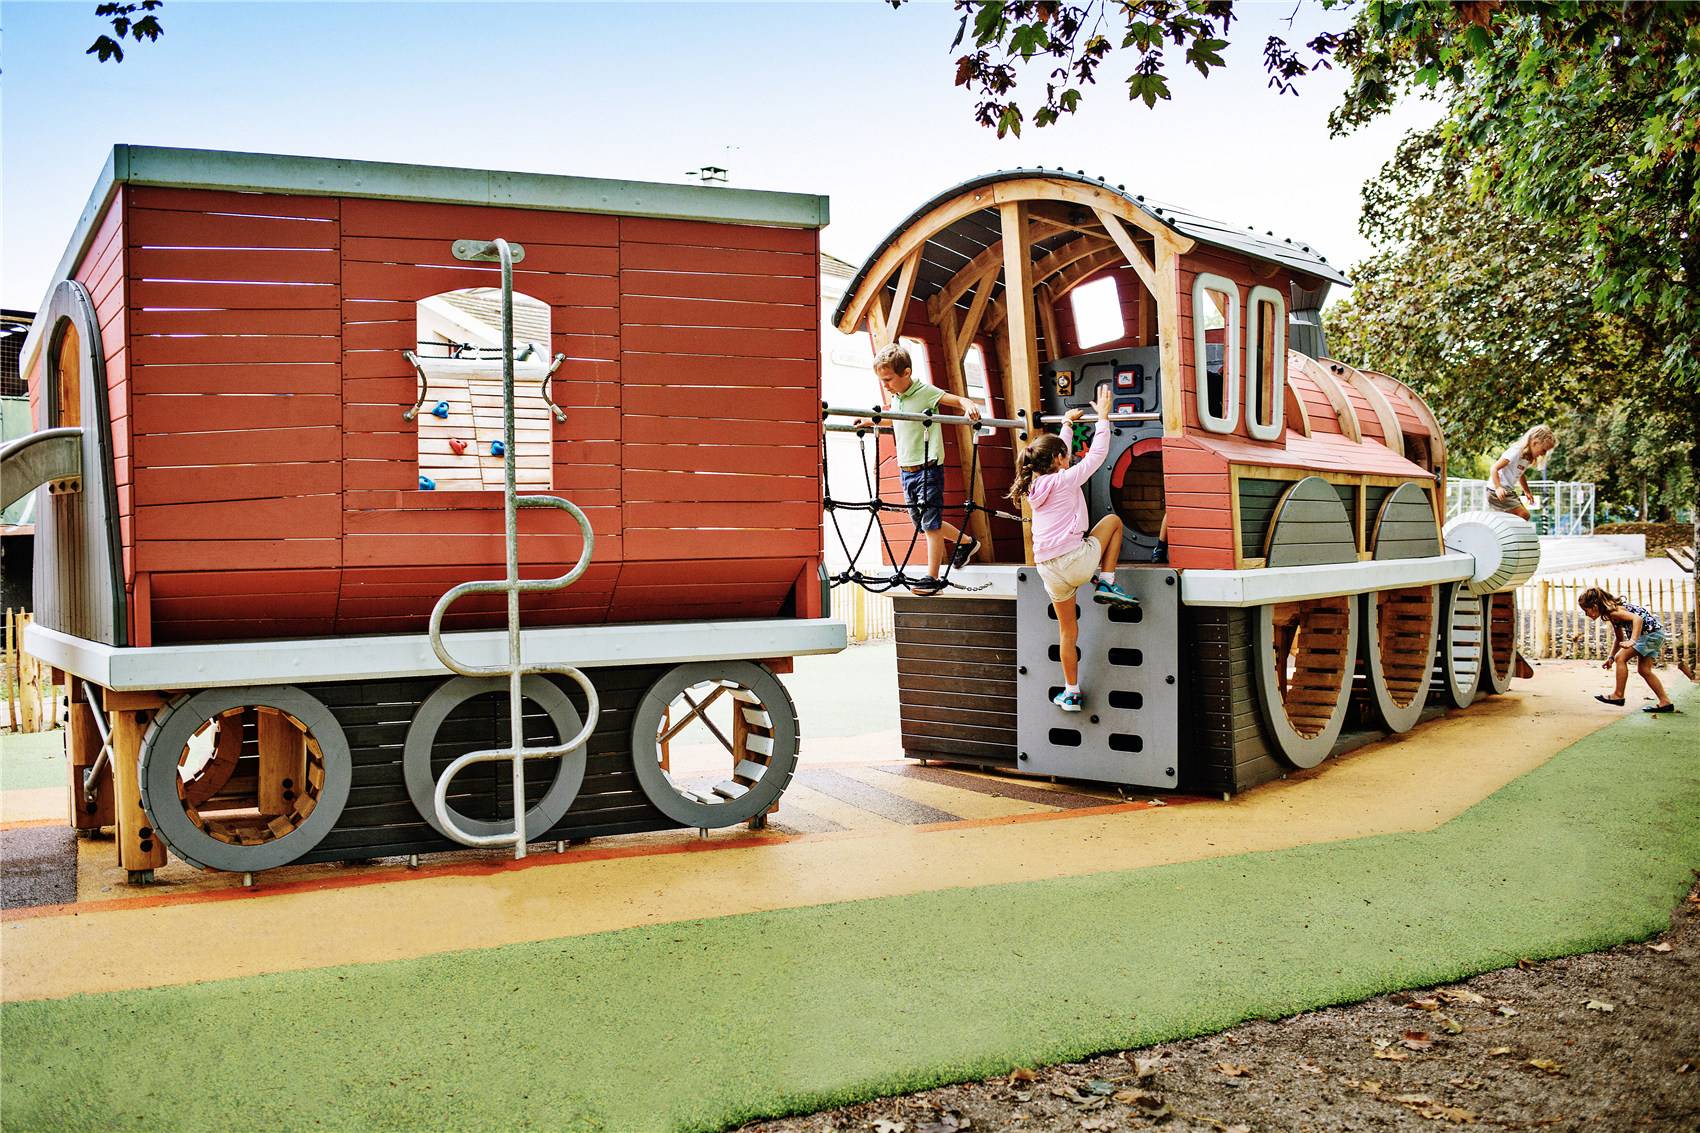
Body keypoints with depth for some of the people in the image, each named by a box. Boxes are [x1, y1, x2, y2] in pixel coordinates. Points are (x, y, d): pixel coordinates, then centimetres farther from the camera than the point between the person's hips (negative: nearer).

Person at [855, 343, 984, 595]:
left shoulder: (925, 392, -11)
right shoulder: (895, 398, 11)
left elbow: (957, 400, -18)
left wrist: (969, 406, -38)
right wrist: (871, 421, 26)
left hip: (928, 467, -8)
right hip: (906, 469, 8)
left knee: (931, 523, -6)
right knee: (922, 524, 14)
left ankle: (933, 577, -1)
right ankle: (966, 542, 34)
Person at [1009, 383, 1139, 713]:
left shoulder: (1035, 486, 15)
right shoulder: (1066, 479, -2)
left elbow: (1055, 454, 32)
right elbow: (1096, 454, 3)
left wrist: (1067, 424, 41)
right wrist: (1103, 417, 12)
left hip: (1049, 571, 6)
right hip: (1076, 560, -6)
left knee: (1067, 631, 18)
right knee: (1113, 519, 19)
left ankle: (1071, 694, 19)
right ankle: (1106, 583, 9)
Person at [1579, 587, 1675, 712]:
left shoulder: (1613, 611, -19)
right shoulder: (1612, 612, 11)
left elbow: (1637, 618, -34)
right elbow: (1619, 638, 21)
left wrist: (1632, 641, -44)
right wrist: (1611, 658, 17)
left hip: (1652, 631, -11)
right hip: (1655, 633, 11)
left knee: (1621, 658, -10)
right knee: (1644, 670, 12)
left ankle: (1618, 695, -3)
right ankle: (1665, 702, 14)